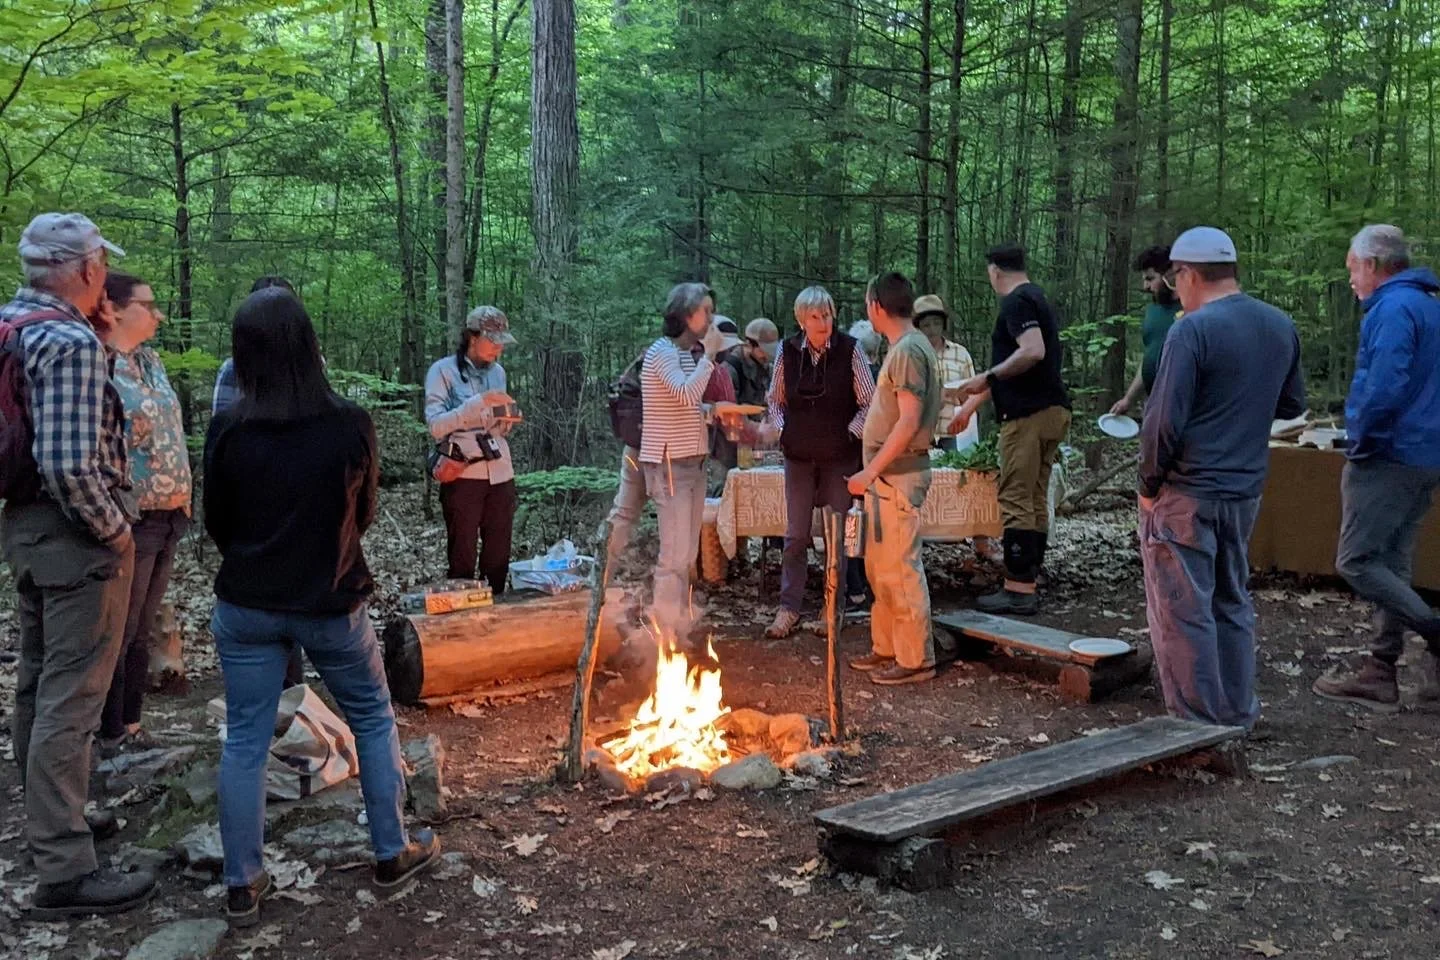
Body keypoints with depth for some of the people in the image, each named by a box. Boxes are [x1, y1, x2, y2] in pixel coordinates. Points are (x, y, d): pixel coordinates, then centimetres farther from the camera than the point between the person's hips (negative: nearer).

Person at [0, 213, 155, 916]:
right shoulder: (72, 342, -21)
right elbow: (71, 465, -30)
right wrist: (116, 532, -14)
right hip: (76, 537, -10)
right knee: (70, 698, -6)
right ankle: (65, 870, 0)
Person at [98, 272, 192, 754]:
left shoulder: (149, 360, 12)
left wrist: (182, 495, 16)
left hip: (166, 519, 8)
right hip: (129, 524, -8)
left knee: (141, 632, 16)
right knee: (118, 635, 2)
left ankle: (131, 729, 27)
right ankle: (110, 742, 14)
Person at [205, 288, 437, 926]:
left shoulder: (227, 430, -10)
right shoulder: (350, 425, -13)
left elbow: (217, 523, 3)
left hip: (246, 606, 1)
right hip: (332, 603, -1)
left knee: (244, 741, 10)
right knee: (373, 720, 17)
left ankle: (243, 886, 16)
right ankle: (392, 854, 25)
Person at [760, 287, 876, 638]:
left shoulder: (849, 351, -8)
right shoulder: (787, 352, -1)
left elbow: (869, 402, -3)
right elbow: (776, 399, 12)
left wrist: (851, 431, -11)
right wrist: (780, 429, -2)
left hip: (840, 455, -2)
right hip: (799, 455, 2)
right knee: (796, 534, 4)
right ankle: (789, 609, 11)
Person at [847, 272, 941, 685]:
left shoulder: (909, 350, -15)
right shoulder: (905, 347, 15)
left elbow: (909, 422, -21)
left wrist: (870, 471, -19)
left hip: (898, 475, -10)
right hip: (887, 476, 10)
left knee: (900, 568, -5)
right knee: (880, 566, 15)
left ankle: (915, 660, 2)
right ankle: (887, 648, 25)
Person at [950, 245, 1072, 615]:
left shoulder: (1016, 302, -8)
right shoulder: (1037, 299, 23)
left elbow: (1033, 351, -24)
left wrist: (988, 377, -13)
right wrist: (972, 404, 35)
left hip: (1028, 415, -10)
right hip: (1053, 411, 10)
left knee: (1016, 502, -7)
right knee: (1036, 502, 11)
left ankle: (1018, 589, -6)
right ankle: (1027, 584, 15)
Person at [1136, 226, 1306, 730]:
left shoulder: (1193, 330, -16)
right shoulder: (1282, 327, 6)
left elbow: (1164, 421, -18)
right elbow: (1292, 405, 17)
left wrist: (1149, 484, -6)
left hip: (1186, 494, -7)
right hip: (1246, 491, 7)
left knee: (1183, 610, 2)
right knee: (1233, 603, 17)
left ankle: (1199, 722, 7)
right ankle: (1238, 714, 24)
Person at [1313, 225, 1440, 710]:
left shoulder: (1393, 308, -14)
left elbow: (1385, 389, -26)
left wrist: (1360, 445, -12)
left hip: (1389, 458, -10)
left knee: (1356, 561, -6)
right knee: (1390, 567, 12)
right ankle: (1380, 673, 16)